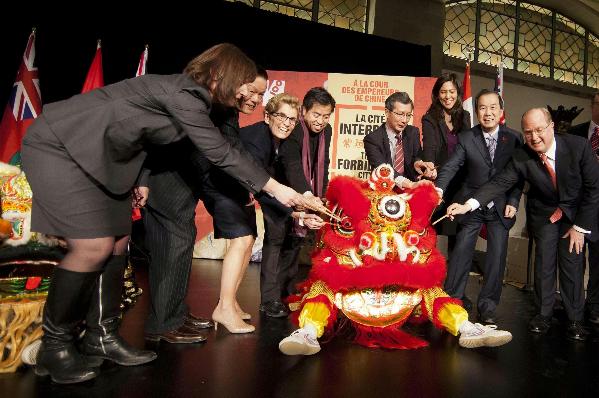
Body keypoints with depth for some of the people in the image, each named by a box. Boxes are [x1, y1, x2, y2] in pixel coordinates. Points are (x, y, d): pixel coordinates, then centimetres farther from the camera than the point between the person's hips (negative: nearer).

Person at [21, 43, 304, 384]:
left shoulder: (190, 95, 6)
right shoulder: (182, 93, -23)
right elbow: (221, 153, -23)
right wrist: (275, 188, -17)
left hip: (101, 156, 10)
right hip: (60, 144, -10)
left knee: (118, 241, 5)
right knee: (94, 246, -14)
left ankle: (102, 336, 16)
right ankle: (55, 345, 5)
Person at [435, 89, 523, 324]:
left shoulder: (514, 139, -1)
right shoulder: (466, 139, -5)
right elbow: (450, 167, -14)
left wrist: (513, 202, -6)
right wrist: (438, 190, -30)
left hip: (501, 207, 1)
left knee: (497, 258, 5)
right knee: (460, 254, 1)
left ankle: (487, 308, 18)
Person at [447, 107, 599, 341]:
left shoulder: (578, 146, -21)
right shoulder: (521, 157, -19)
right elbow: (499, 183, -24)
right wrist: (468, 205, -40)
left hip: (576, 213, -1)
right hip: (543, 213, 1)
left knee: (572, 263, -4)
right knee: (544, 262, 0)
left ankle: (574, 320, 11)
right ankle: (543, 314, 17)